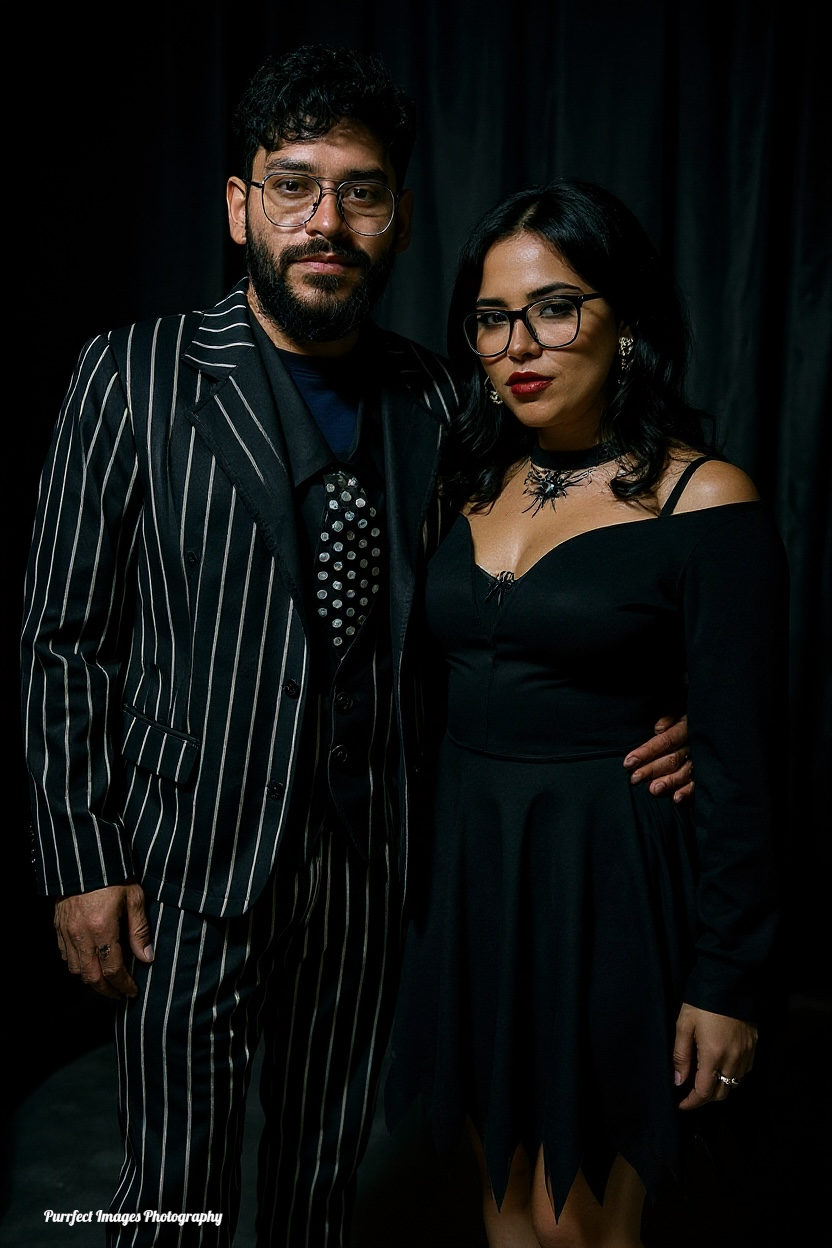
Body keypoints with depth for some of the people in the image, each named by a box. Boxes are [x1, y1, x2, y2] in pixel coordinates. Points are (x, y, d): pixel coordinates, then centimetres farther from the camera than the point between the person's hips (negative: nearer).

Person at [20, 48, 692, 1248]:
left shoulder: (439, 401, 2)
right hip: (191, 857, -2)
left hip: (369, 861, 3)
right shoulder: (135, 377, -6)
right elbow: (69, 639, -5)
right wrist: (82, 864, -8)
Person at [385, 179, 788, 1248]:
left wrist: (728, 979, -10)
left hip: (605, 875, -5)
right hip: (463, 859, 6)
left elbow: (739, 759, -12)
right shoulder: (469, 484, 5)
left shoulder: (703, 501, -12)